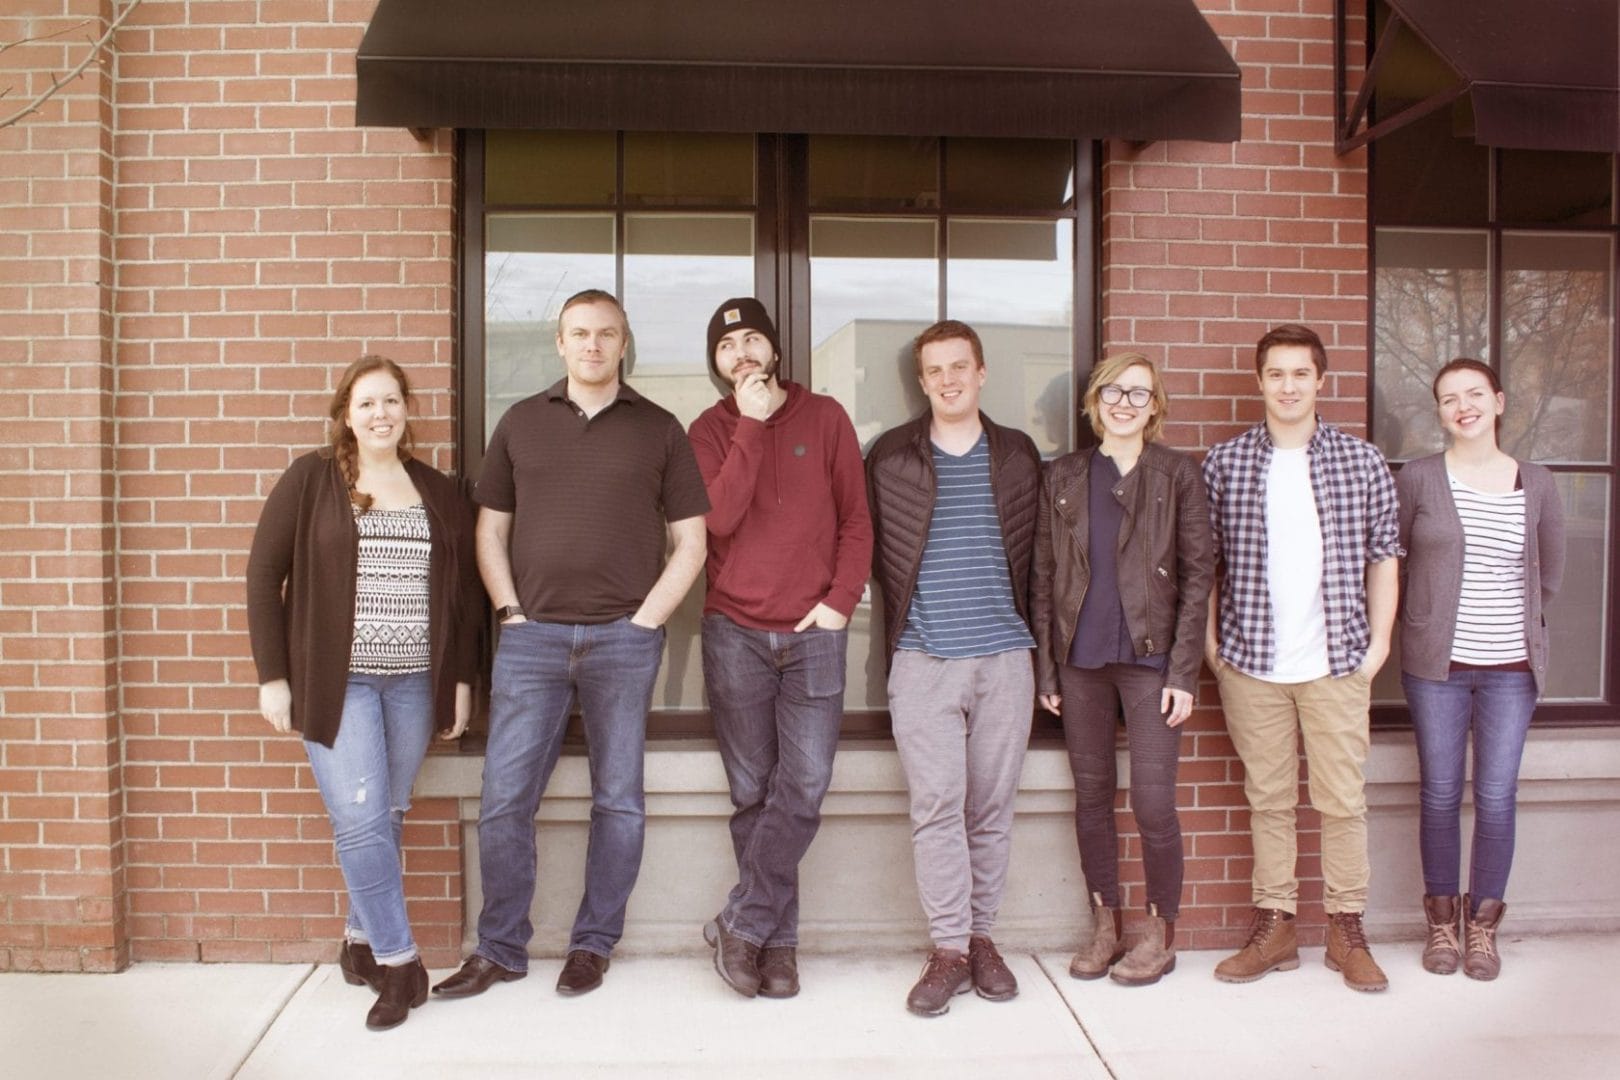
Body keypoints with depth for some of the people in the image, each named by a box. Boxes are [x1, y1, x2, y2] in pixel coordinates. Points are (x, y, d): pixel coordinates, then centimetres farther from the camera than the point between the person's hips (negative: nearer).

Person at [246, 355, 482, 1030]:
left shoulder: (439, 492, 9)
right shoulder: (310, 480, 0)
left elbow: (465, 593, 12)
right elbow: (264, 575, -1)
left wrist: (462, 680, 8)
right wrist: (273, 676, -4)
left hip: (415, 682, 3)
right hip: (335, 679, -3)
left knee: (386, 819, 9)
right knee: (360, 821, -7)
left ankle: (361, 939, 28)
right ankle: (399, 963, 4)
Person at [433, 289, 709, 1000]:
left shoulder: (658, 430, 5)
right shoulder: (521, 423, 10)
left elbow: (690, 542, 4)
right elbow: (490, 528, 11)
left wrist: (644, 621, -4)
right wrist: (511, 613, 0)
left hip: (624, 640, -1)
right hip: (532, 637, 1)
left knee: (619, 800, 6)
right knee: (504, 800, 2)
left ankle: (593, 944, 22)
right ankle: (500, 949, 19)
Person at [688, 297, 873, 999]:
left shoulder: (824, 417, 7)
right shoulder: (711, 429, 6)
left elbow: (856, 518, 7)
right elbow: (719, 518, -11)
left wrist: (842, 599, -5)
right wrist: (751, 424, -11)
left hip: (814, 633, 0)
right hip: (735, 633, 0)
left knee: (804, 789, -8)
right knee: (752, 794, 4)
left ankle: (742, 925, 7)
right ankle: (779, 941, 16)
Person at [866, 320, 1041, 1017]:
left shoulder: (1018, 455, 11)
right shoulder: (890, 456, 6)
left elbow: (1036, 554, 15)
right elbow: (876, 552, 10)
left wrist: (1032, 637, 11)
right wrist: (897, 629, 8)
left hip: (1004, 656, 2)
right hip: (923, 659, -1)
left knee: (991, 806, 7)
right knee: (936, 805, -4)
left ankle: (981, 936, 21)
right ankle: (949, 948, 6)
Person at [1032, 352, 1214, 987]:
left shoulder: (1177, 474, 2)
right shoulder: (1062, 477, 7)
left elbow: (1198, 573, -1)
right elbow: (1044, 576, 8)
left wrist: (1183, 672, -7)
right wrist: (1046, 668, 3)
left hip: (1150, 657, -2)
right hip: (1080, 659, 3)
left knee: (1153, 802, -3)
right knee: (1092, 795, 10)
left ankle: (1161, 933, 17)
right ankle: (1104, 924, 25)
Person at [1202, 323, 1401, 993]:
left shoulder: (1362, 462, 3)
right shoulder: (1224, 464, 2)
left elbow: (1384, 556, 7)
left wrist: (1379, 642, 2)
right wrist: (1210, 640, 1)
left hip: (1337, 662, 0)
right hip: (1251, 662, 0)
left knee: (1343, 801, 5)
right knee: (1268, 799, 9)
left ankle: (1346, 929, 20)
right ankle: (1275, 926, 20)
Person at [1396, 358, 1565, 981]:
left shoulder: (1537, 485, 4)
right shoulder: (1418, 479, -2)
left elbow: (1550, 572, 15)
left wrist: (1519, 621, 11)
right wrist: (1430, 618, 4)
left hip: (1511, 668, 1)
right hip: (1436, 665, -1)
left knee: (1496, 797, 4)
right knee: (1440, 794, 6)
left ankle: (1483, 924, 21)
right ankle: (1442, 922, 21)